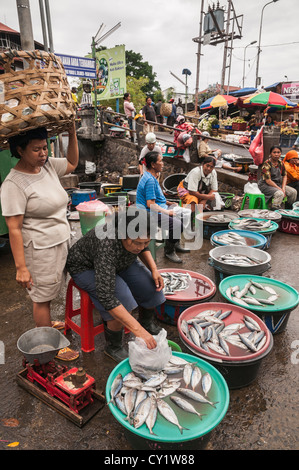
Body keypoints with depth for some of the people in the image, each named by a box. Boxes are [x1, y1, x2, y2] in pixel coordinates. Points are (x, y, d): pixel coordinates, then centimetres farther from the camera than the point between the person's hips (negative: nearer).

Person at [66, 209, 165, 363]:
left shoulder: (137, 235, -24)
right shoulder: (107, 245, -42)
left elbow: (143, 249, 3)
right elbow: (106, 296, -44)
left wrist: (154, 269, -14)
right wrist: (138, 330, -46)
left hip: (119, 262, 6)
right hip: (86, 267, -6)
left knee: (152, 288, -10)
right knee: (123, 301, -27)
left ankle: (147, 323, 21)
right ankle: (113, 347, -2)